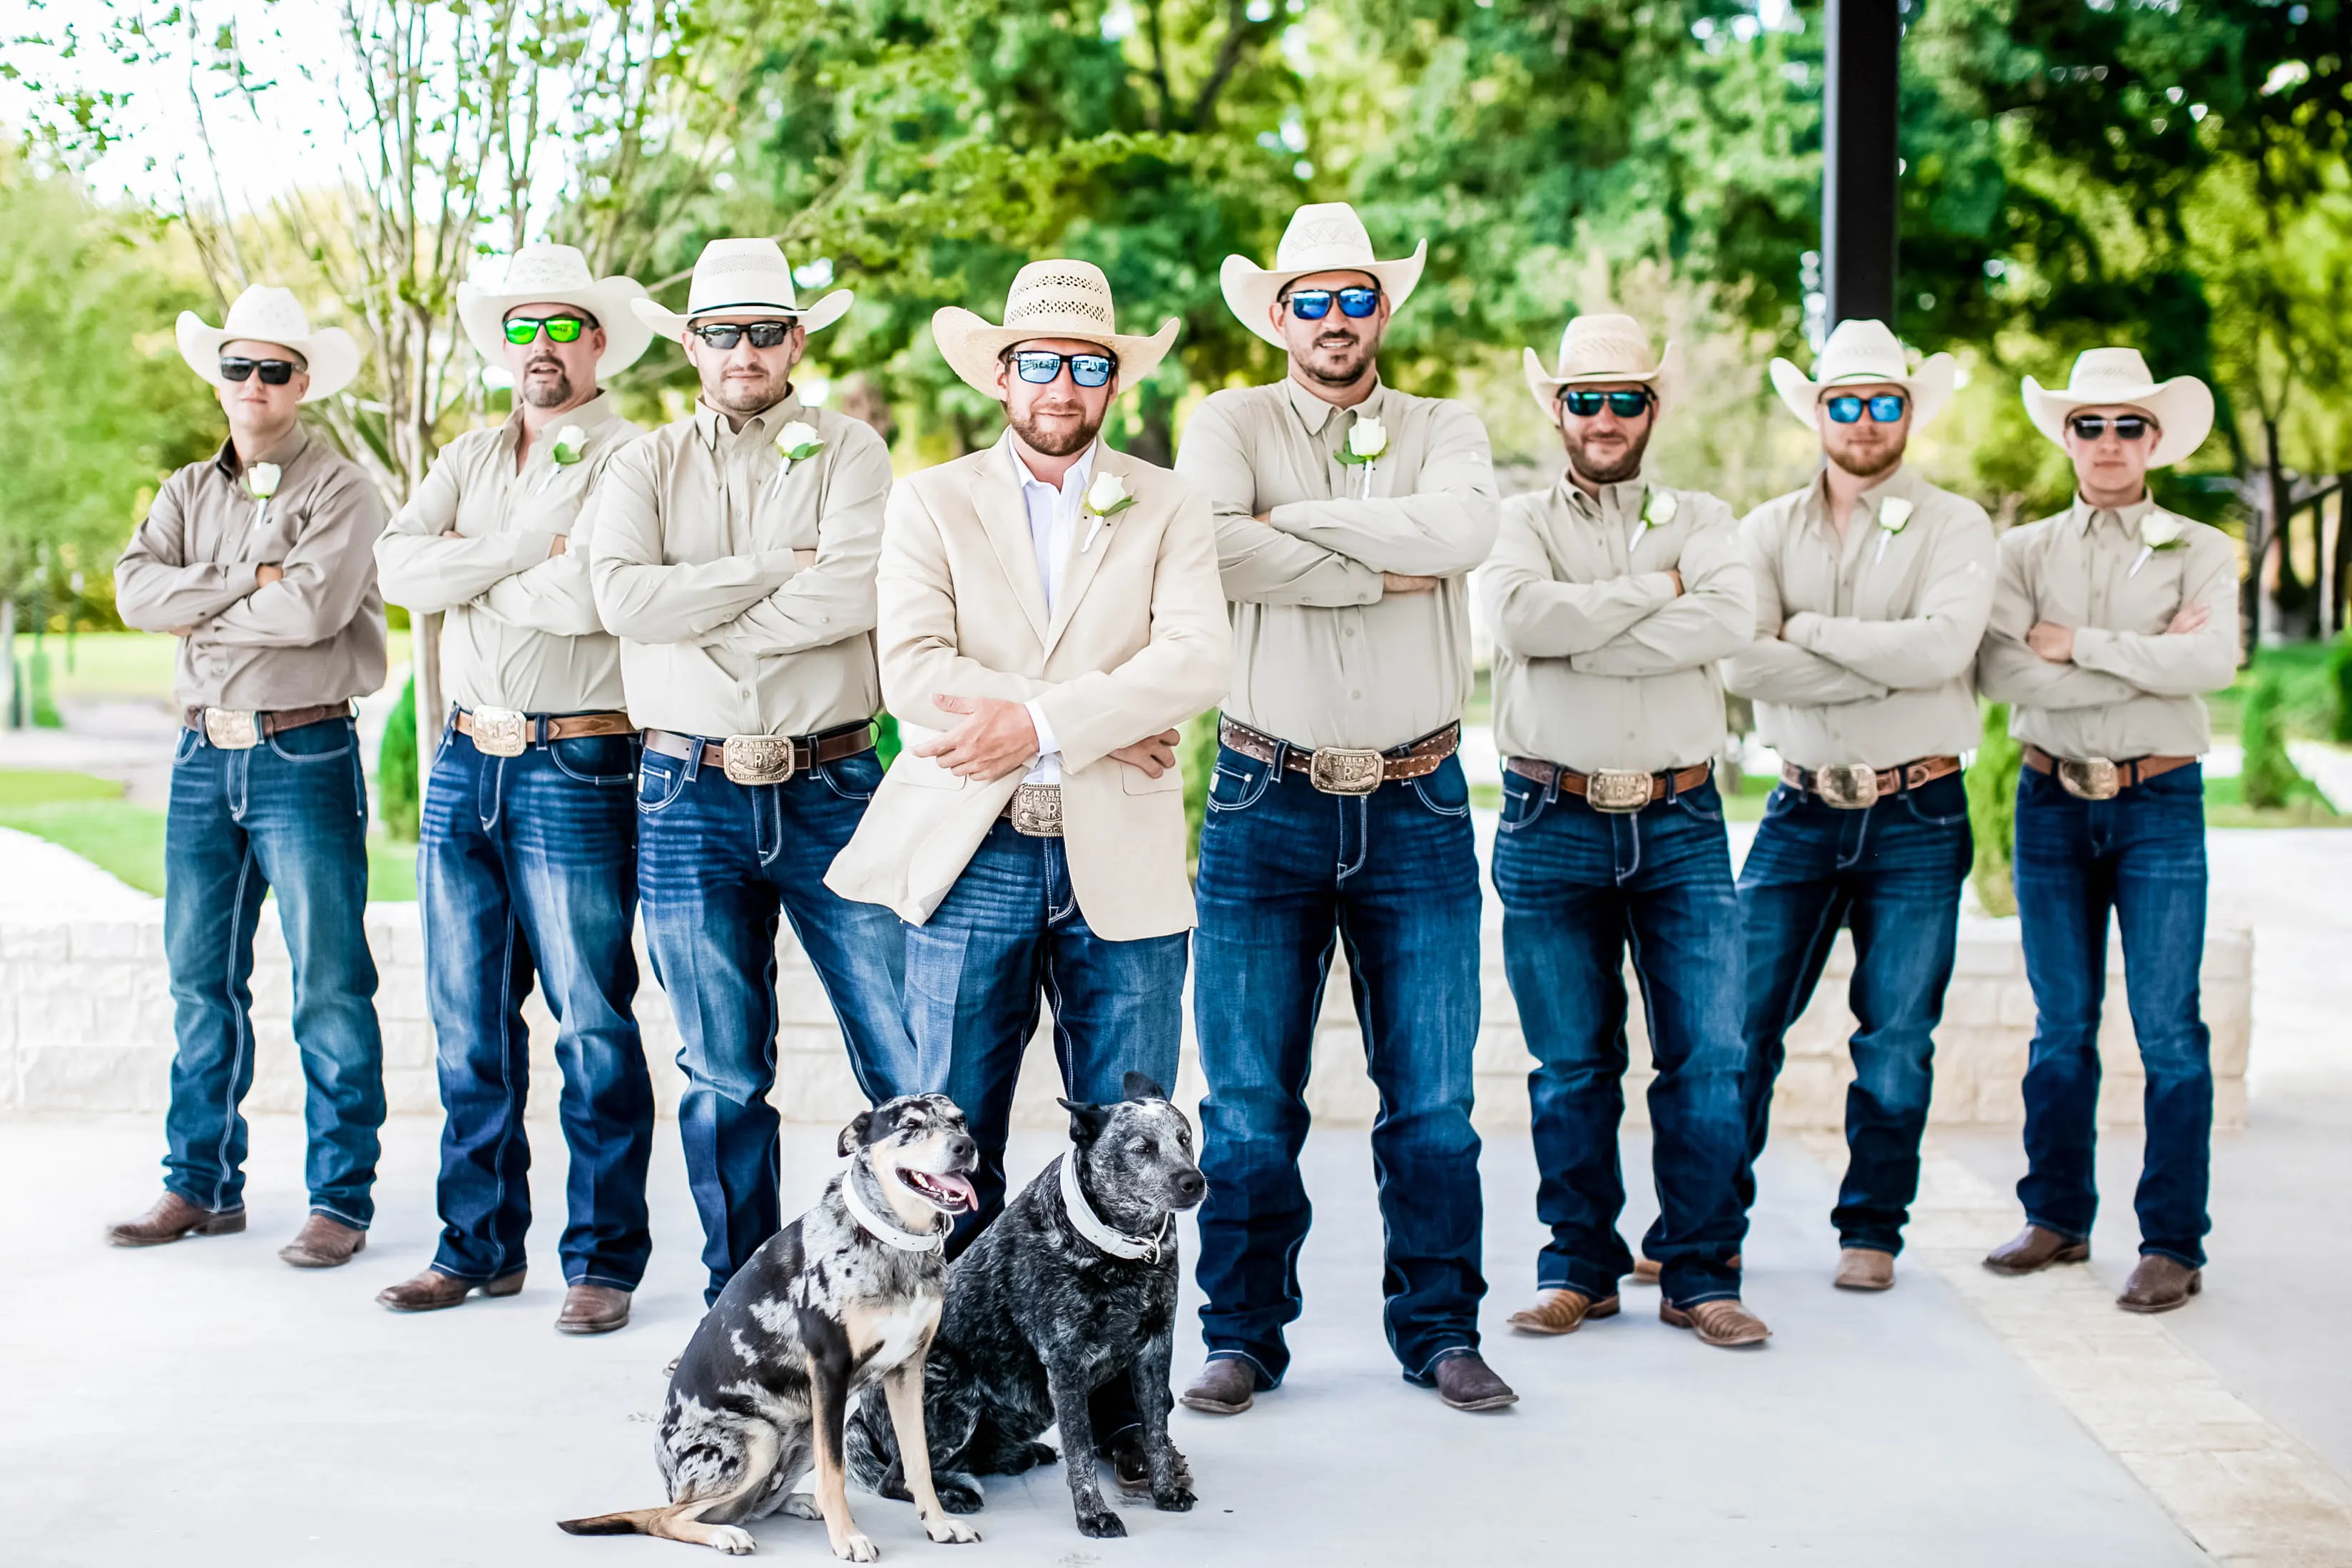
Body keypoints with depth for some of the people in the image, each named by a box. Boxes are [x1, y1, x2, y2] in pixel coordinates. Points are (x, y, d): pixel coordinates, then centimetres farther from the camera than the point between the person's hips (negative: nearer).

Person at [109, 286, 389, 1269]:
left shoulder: (340, 489, -3)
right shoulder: (187, 493, 14)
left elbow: (313, 608, -19)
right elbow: (136, 590, -2)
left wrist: (202, 614, -6)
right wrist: (247, 581, -12)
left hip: (305, 756, -6)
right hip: (203, 755, 6)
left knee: (329, 986, -3)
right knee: (201, 979, 10)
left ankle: (341, 1201, 3)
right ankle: (204, 1186, 20)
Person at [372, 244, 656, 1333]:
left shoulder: (627, 459, -4)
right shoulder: (470, 458, 15)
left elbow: (585, 597, -20)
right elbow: (399, 565, 0)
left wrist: (466, 570, -4)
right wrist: (522, 552, -10)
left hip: (576, 773, -6)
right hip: (465, 764, 6)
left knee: (592, 1026, -2)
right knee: (468, 1021, 10)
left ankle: (603, 1260, 6)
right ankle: (479, 1245, 21)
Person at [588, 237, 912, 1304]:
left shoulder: (847, 451, 4)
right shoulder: (646, 465, 10)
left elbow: (854, 595, -13)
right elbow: (622, 595, -9)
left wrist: (704, 631, -9)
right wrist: (780, 566, -10)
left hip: (833, 787, -2)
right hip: (690, 799, 2)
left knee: (912, 1061, -4)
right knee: (723, 1078, 9)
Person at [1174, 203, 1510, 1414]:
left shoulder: (1445, 431, 9)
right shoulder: (1230, 424, 4)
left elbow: (1464, 530, -14)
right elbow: (1219, 551, -17)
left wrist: (1299, 518, -11)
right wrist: (1387, 570, -11)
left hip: (1417, 810, 2)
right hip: (1267, 805, -1)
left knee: (1433, 1098, 5)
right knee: (1249, 1102, 2)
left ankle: (1439, 1332, 18)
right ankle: (1243, 1335, 15)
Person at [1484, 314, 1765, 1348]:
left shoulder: (1700, 521, 10)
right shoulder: (1523, 522, 7)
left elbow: (1731, 621, -11)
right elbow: (1519, 616, -16)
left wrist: (1582, 637, -13)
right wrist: (1657, 588, -10)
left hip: (1680, 825, 1)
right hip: (1553, 827, -1)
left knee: (1708, 1058, -2)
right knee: (1571, 1066, 5)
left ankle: (1700, 1276, 9)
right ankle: (1579, 1268, 18)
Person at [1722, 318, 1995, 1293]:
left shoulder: (1954, 526, 1)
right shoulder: (1770, 530, 7)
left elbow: (1942, 645, -18)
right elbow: (1741, 661, -10)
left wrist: (1807, 631, -10)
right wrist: (1885, 666, -14)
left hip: (1917, 818, -1)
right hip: (1802, 811, 2)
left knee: (1894, 1039, 3)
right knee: (1742, 1024, -1)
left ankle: (1871, 1230, 17)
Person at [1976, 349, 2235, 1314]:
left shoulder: (2201, 552, 5)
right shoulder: (2025, 552, 8)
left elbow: (2211, 663, -13)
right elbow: (2002, 672, -10)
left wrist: (2078, 643, -11)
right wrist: (2146, 657, -11)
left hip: (2159, 802, -2)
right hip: (2052, 800, 2)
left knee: (2169, 1030, -5)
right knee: (2062, 1027, 9)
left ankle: (2172, 1244, 1)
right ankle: (2058, 1217, 20)